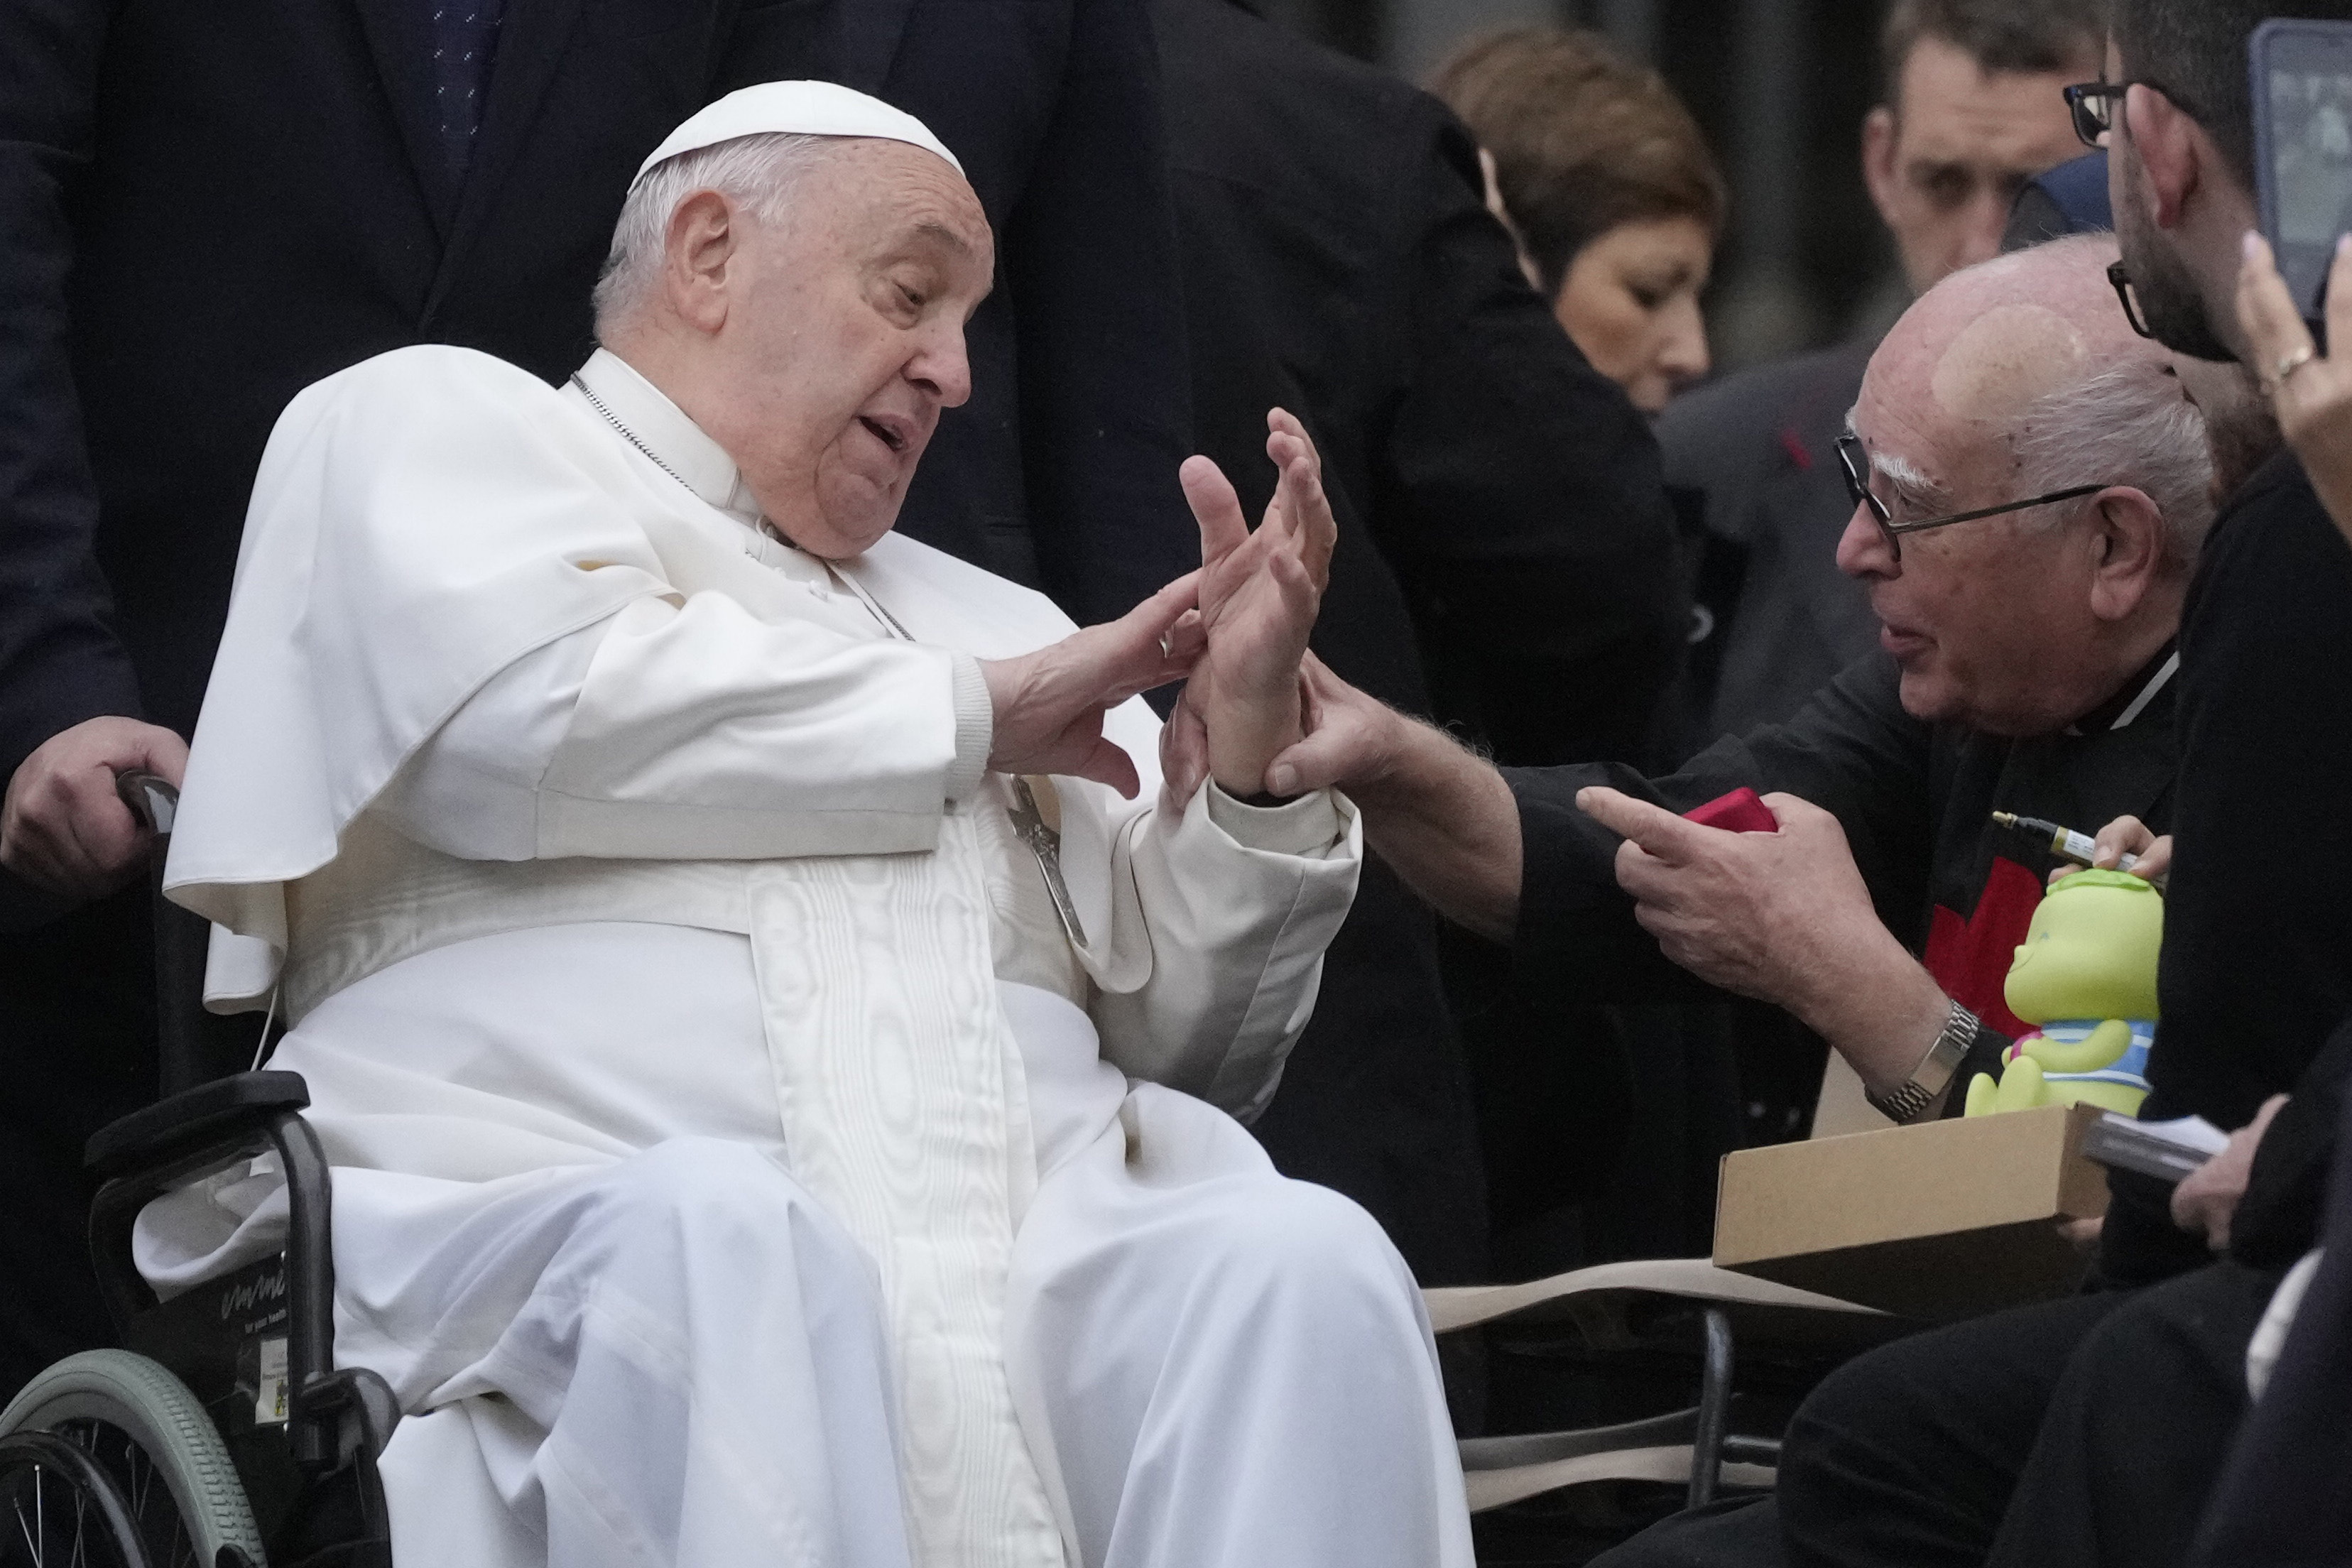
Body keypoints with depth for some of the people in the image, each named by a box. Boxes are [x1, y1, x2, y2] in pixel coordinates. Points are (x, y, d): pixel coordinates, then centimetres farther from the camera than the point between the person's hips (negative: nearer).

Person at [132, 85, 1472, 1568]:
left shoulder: (984, 621, 34)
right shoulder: (427, 426, 20)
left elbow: (1181, 1035, 28)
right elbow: (526, 711, -3)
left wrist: (1245, 762, 8)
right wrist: (967, 716, 8)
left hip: (1033, 1263, 4)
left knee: (1303, 1263, -29)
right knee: (717, 1237, -41)